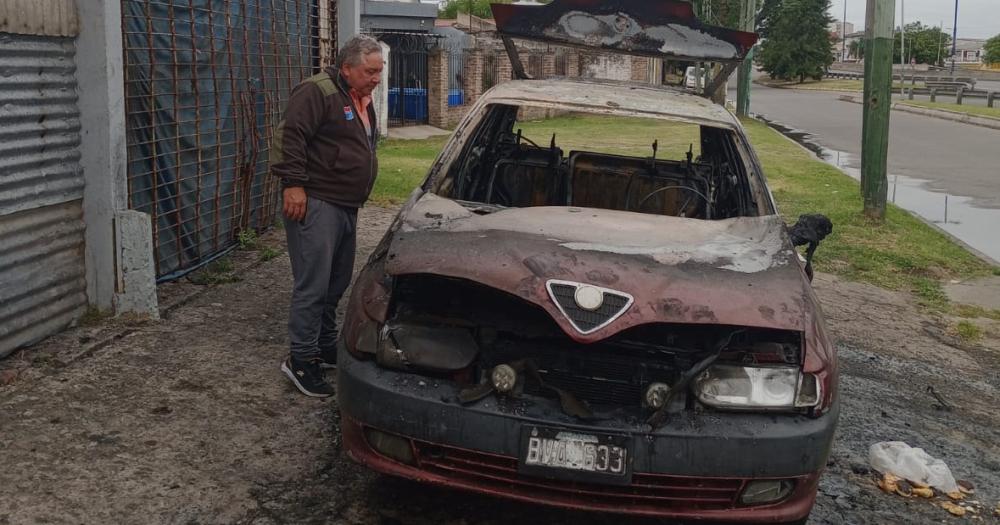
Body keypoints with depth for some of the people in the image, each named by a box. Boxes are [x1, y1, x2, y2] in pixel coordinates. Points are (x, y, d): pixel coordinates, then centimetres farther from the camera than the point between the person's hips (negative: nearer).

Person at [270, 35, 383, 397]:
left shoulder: (363, 101, 18)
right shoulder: (318, 92, -13)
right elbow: (290, 136, -20)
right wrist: (293, 183, -23)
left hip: (346, 206, 10)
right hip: (315, 204, -10)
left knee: (337, 283, 15)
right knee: (313, 285, -9)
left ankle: (326, 347, 28)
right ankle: (301, 360, -1)